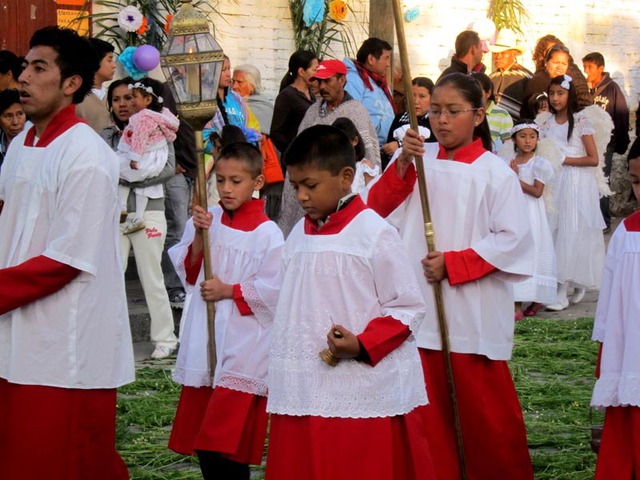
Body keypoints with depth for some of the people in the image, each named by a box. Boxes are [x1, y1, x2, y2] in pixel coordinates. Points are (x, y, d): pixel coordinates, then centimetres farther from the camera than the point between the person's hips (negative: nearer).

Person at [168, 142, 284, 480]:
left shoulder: (267, 233, -8)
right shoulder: (207, 220, 7)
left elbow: (272, 291, -11)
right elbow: (189, 273, 6)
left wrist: (228, 291, -12)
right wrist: (198, 236, -8)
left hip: (243, 346, -6)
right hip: (204, 339, 6)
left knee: (226, 445, -9)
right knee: (200, 438, 10)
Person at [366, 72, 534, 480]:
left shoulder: (495, 171, -4)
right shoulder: (419, 161, 7)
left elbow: (513, 238, -8)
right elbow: (379, 208, 0)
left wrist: (453, 263, -14)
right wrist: (402, 163, -15)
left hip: (474, 312, -3)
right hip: (421, 307, 4)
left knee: (484, 408, 2)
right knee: (430, 409, 7)